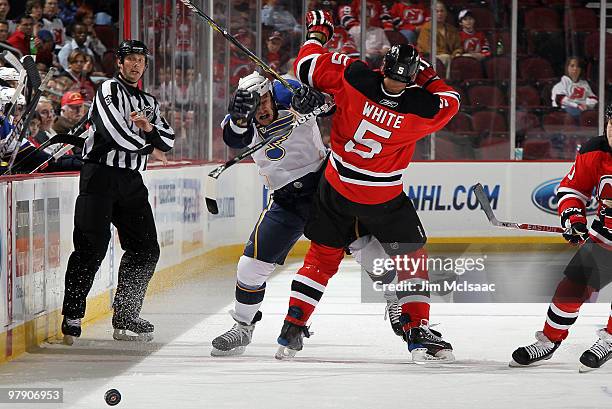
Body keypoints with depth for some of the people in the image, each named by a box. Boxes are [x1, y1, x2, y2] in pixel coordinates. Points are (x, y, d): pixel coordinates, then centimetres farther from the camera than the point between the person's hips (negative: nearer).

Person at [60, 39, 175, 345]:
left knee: (146, 249, 5)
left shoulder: (148, 102, 21)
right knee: (92, 247, -14)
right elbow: (115, 130, -17)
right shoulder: (109, 90, -3)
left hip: (131, 182, 8)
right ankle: (72, 317, -13)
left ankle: (125, 317, 13)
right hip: (100, 174, -8)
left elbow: (168, 141, 17)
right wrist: (149, 148, -5)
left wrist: (149, 128, -5)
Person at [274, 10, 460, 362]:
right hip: (384, 198, -3)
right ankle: (418, 332, 9)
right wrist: (429, 76, 7)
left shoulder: (353, 76, -20)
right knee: (412, 257, 13)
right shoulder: (422, 108, -21)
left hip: (337, 188, 3)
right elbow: (450, 101, 1)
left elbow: (307, 67, -7)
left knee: (323, 255, 15)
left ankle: (293, 328, 13)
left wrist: (317, 33, 10)